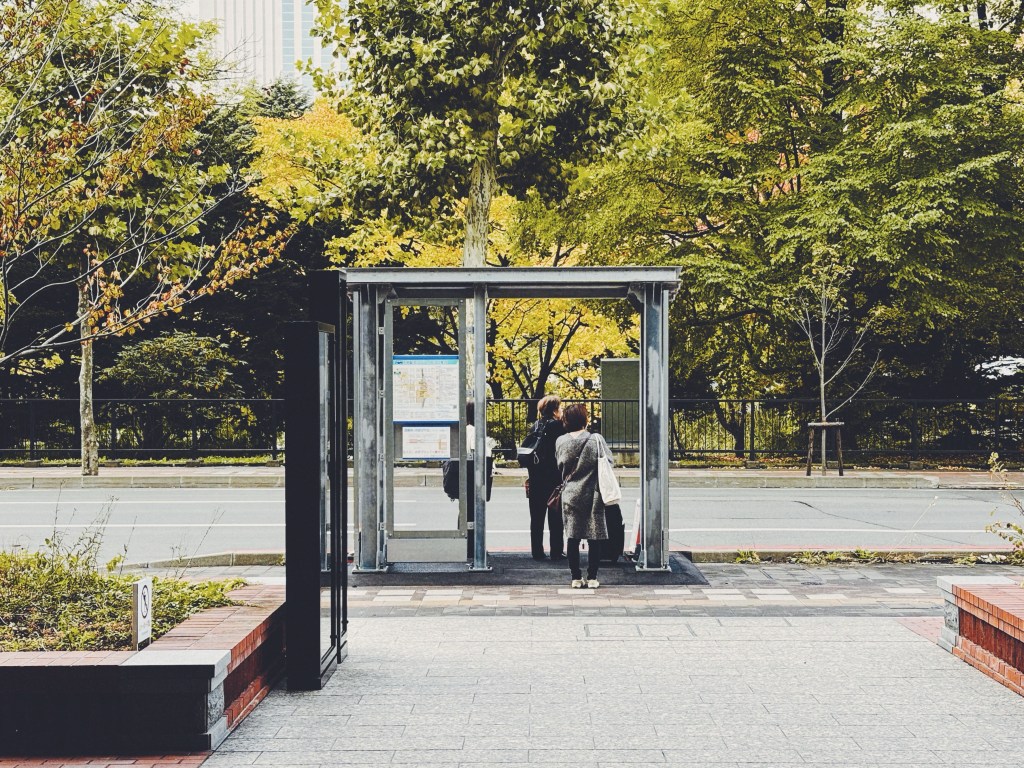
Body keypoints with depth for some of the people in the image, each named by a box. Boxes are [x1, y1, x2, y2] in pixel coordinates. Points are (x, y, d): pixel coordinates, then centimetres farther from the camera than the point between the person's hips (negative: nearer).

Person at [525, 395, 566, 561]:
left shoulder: (535, 426, 6)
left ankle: (537, 551, 11)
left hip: (536, 479, 5)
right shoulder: (558, 426, -11)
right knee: (555, 517, 2)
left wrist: (531, 476, 10)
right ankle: (556, 552, 3)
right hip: (554, 478, -5)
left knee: (537, 517, 9)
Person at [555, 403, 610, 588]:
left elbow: (559, 466, 9)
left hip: (570, 495, 2)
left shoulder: (561, 441, -2)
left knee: (573, 538, 7)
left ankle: (576, 578, 9)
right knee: (594, 538, 4)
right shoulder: (595, 440, -10)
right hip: (592, 495, -2)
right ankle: (592, 578, 5)